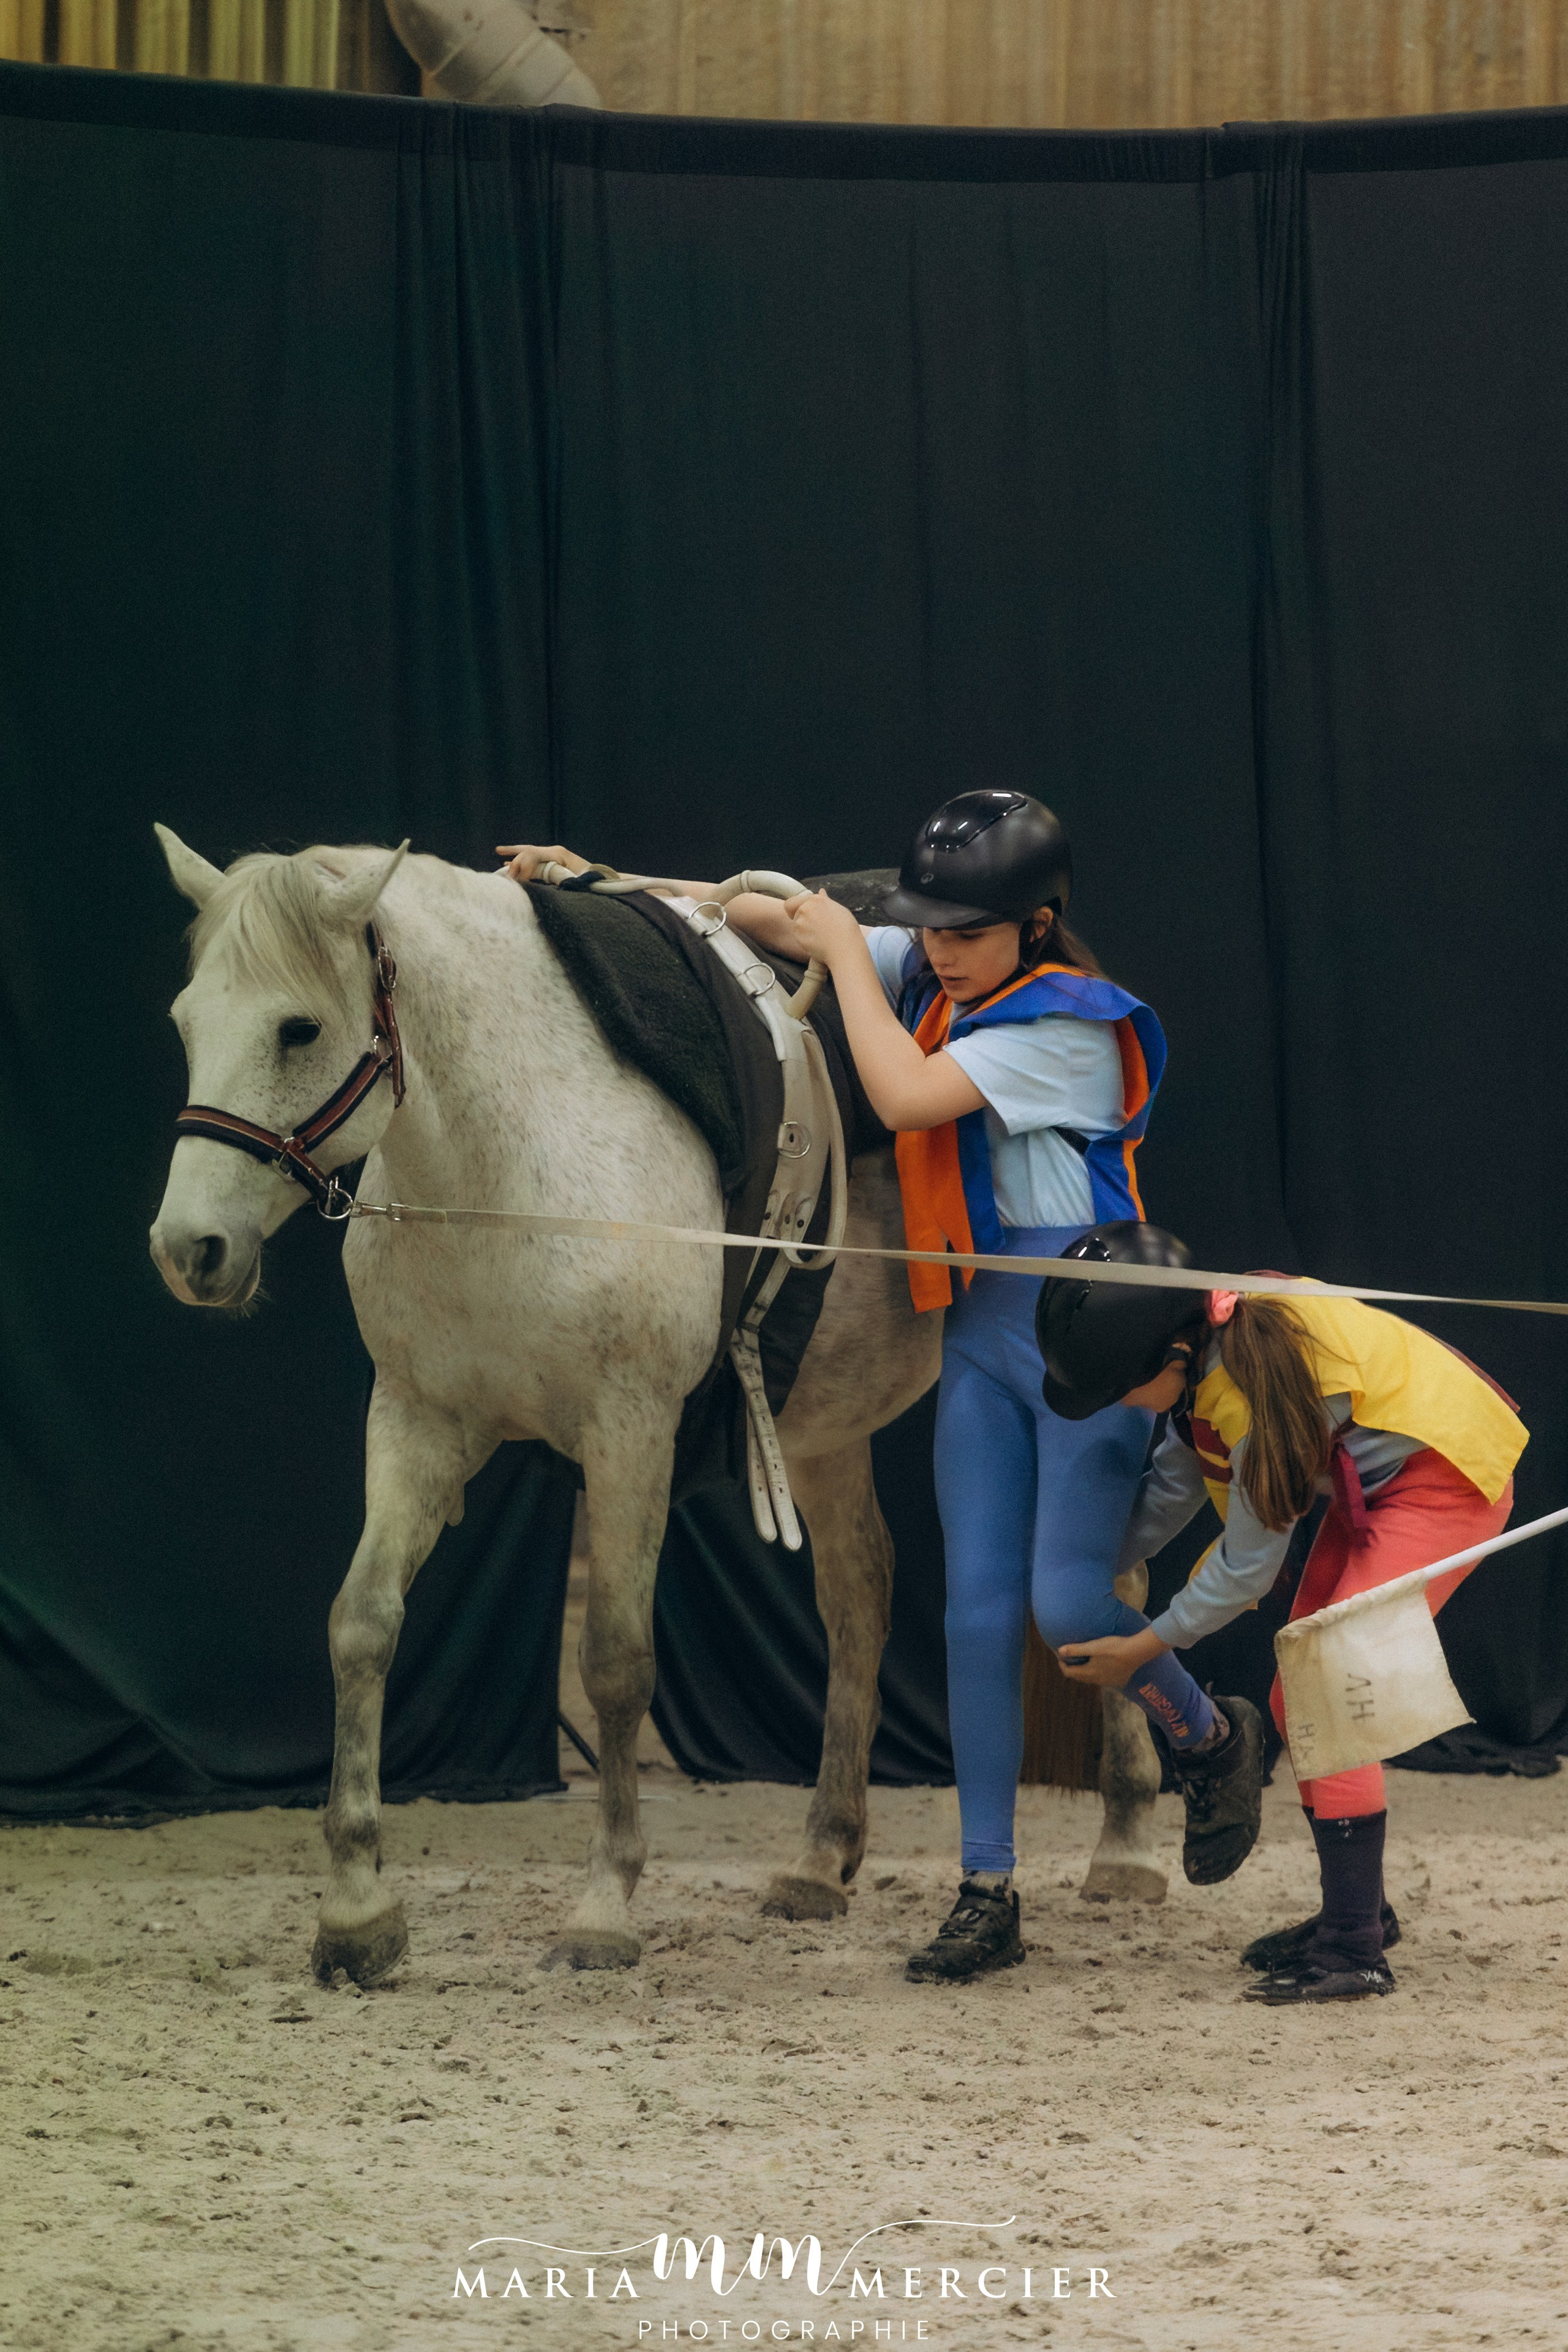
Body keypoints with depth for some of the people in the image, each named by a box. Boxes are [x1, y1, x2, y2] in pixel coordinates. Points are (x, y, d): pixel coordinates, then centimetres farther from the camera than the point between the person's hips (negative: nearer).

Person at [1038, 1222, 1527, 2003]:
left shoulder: (1260, 1392, -34)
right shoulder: (1210, 1347, -8)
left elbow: (1247, 1565, -22)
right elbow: (1175, 1482, 11)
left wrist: (1143, 1648, -12)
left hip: (1447, 1482, -10)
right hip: (1371, 1487, 10)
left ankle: (1354, 1950, -17)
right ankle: (1358, 1911, 27)